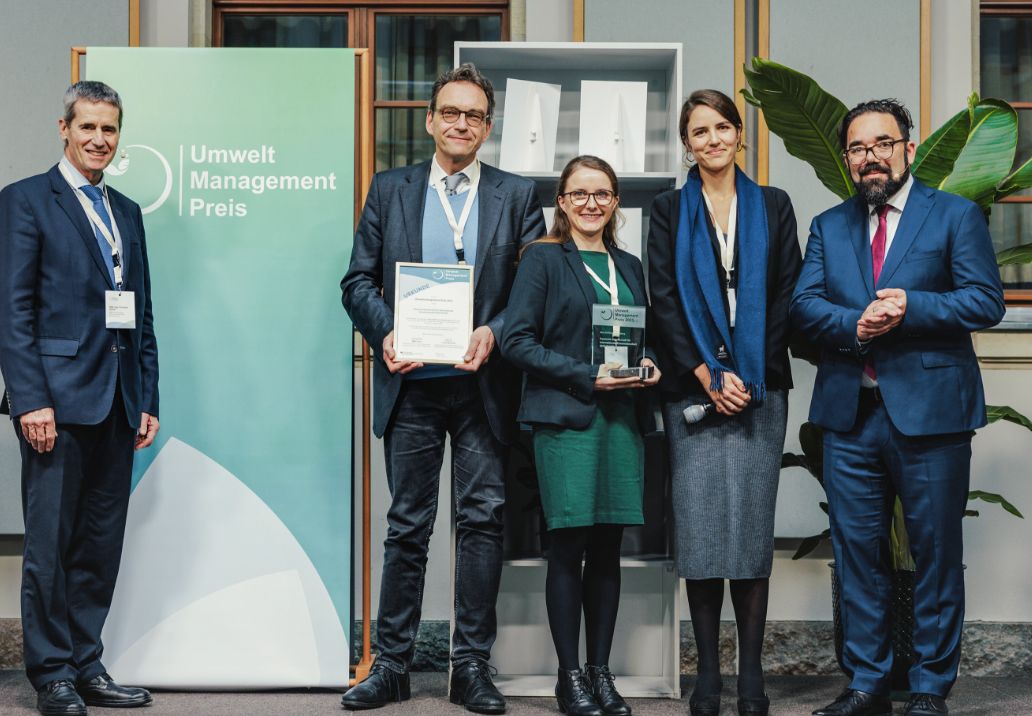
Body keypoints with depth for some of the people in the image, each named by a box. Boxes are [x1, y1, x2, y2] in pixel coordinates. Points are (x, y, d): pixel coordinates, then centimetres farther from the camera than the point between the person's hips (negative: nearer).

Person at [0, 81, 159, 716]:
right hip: (59, 396, -6)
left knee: (101, 543, 9)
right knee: (51, 542, 0)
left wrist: (149, 401, 11)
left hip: (118, 402, 6)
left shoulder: (127, 212, 18)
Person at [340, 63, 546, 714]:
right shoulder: (390, 190, 9)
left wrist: (493, 333, -14)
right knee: (408, 525, 5)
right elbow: (359, 280, 7)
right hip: (412, 384, 0)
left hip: (483, 384, 0)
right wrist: (386, 333, -9)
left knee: (483, 518, 2)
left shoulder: (517, 195, 7)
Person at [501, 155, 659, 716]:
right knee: (569, 548, -3)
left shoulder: (628, 267, 17)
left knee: (608, 548, 6)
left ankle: (600, 671, 15)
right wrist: (586, 376, -14)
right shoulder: (543, 258, 1)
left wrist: (648, 366, 1)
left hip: (620, 418, 5)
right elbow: (517, 340, -7)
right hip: (564, 417, -5)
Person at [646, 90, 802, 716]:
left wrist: (748, 375, -5)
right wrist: (708, 376, -8)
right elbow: (664, 300, 2)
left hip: (758, 385, 0)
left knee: (753, 523, -3)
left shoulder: (773, 206, 12)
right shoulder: (670, 211, 10)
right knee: (700, 526, -4)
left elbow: (786, 295, 5)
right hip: (693, 388, 0)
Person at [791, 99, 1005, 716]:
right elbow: (804, 304, 3)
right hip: (850, 414, 4)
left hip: (930, 411, -3)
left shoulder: (957, 215, 2)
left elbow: (986, 301, -7)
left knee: (936, 554, 4)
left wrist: (910, 307, -18)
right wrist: (854, 324, -15)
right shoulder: (829, 226, 14)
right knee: (857, 552, 9)